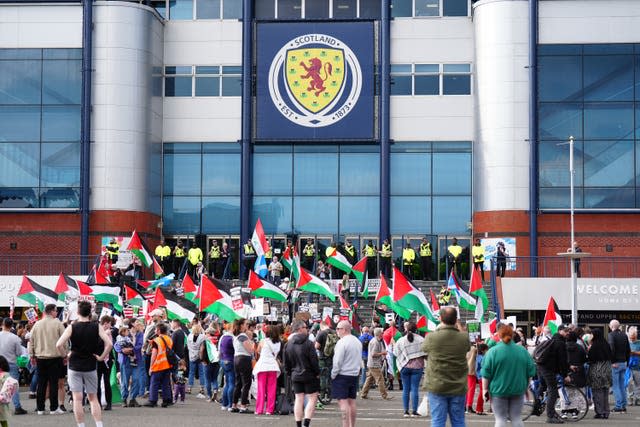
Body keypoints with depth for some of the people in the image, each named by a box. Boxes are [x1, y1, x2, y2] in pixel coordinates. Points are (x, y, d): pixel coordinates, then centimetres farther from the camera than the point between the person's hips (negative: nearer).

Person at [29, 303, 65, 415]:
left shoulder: (37, 324, 5)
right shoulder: (57, 323, -6)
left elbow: (31, 341, 9)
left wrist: (32, 355, 18)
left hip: (40, 357, 4)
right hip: (55, 356, -4)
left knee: (41, 383, 8)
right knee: (53, 383, 0)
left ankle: (40, 408, 9)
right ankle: (53, 408, 1)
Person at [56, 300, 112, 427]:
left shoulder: (72, 327, -7)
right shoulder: (96, 327, -3)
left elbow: (59, 345, -18)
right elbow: (109, 344, -13)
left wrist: (65, 355, -2)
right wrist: (101, 357, -2)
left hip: (74, 366, -2)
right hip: (90, 367, 2)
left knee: (77, 399, 2)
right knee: (93, 398, 12)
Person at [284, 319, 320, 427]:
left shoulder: (288, 344, 2)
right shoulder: (308, 343, -15)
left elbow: (286, 362, 7)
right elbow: (314, 360, -13)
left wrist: (289, 374, 19)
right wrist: (317, 373, 0)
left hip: (295, 376, 5)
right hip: (309, 375, -5)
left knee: (299, 400, 10)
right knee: (312, 399, 1)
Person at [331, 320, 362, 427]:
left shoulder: (342, 342, -16)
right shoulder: (358, 342, 10)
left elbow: (337, 362, -17)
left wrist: (333, 375, -6)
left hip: (342, 375, -8)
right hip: (354, 375, 8)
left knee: (343, 402, -8)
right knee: (352, 402, 12)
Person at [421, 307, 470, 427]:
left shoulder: (432, 337, -13)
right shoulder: (464, 337, -8)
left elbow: (424, 347, 9)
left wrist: (439, 329, 21)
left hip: (437, 386, -2)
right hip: (458, 387, 2)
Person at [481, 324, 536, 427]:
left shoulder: (493, 351, -8)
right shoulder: (523, 350, 2)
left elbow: (486, 374, -9)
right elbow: (531, 371, 6)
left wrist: (485, 389, -2)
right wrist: (526, 386, 17)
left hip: (499, 390, -3)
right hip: (518, 390, 3)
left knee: (500, 419, 0)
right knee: (516, 418, 9)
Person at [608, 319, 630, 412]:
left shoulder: (611, 335, -10)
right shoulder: (624, 335, 10)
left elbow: (611, 349, -21)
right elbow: (628, 350, 13)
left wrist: (612, 362, -17)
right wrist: (627, 361, 16)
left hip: (615, 364, -6)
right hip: (623, 363, 6)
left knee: (616, 385, -3)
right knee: (622, 385, 12)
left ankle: (618, 406, -7)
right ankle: (624, 406, 13)